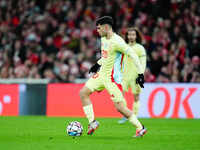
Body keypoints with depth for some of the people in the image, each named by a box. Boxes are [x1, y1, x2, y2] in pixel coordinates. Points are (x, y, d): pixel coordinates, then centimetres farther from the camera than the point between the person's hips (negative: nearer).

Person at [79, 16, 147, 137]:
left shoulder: (117, 42, -20)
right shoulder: (103, 39, 8)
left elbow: (133, 55, -20)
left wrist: (140, 73, -21)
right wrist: (98, 64, 25)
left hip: (113, 78, -9)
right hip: (101, 74, 9)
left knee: (120, 107, -8)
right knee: (83, 93, 2)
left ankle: (140, 128, 7)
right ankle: (92, 122, 6)